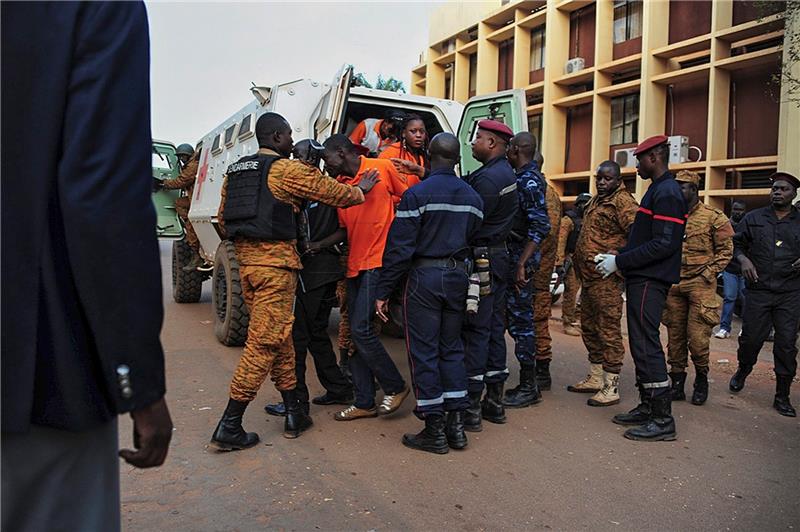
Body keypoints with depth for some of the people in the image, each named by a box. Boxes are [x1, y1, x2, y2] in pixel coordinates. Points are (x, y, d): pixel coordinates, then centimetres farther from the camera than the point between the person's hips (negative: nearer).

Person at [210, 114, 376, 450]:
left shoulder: (235, 171, 16)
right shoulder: (286, 169, -6)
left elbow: (223, 220, 19)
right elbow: (334, 193, -1)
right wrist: (361, 191, 18)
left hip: (246, 260, 8)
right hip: (276, 262, -8)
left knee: (279, 339, 15)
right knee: (263, 343, -3)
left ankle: (294, 414, 22)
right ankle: (229, 428, 1)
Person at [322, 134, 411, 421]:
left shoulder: (382, 168, -3)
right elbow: (345, 228, 14)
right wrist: (317, 245, -1)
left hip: (379, 260, -7)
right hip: (354, 264, 7)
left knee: (361, 328, -12)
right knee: (355, 332, 7)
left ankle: (395, 386, 8)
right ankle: (364, 402, 16)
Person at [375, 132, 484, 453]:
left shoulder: (417, 194, -10)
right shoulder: (473, 197, 9)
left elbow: (399, 248, -13)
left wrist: (383, 291, -8)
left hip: (424, 277, -6)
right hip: (458, 276, 6)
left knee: (424, 352, 2)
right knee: (452, 349, 14)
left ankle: (434, 430, 7)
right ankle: (456, 424, 18)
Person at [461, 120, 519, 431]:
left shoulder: (487, 178, -17)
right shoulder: (507, 173, 15)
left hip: (480, 259, -10)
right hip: (499, 257, 10)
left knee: (474, 330, -5)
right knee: (494, 328, 13)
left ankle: (471, 407, 2)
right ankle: (494, 400, 22)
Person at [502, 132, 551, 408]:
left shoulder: (529, 180, -15)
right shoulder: (523, 177, 15)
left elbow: (541, 226, -23)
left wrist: (522, 264, -25)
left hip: (520, 258, -10)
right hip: (514, 256, 10)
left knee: (521, 321, -3)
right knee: (517, 320, 14)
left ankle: (528, 388, 8)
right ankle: (528, 382, 24)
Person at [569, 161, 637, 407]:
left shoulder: (623, 201, -10)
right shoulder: (596, 201, 18)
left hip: (606, 279, -10)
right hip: (588, 277, 10)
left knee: (609, 331, -5)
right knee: (589, 328, 17)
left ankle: (611, 387, 3)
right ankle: (595, 378, 29)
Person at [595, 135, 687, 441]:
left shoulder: (666, 193, -13)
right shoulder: (658, 190, 19)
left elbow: (664, 244, -22)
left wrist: (619, 262, -19)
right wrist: (616, 255, 11)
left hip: (649, 282, -10)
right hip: (642, 279, 10)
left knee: (646, 346, -8)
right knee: (641, 345, 14)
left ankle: (663, 420, -2)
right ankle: (647, 408, 23)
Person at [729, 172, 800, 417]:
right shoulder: (754, 218, 8)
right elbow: (736, 244, 10)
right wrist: (743, 260, -9)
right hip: (758, 290, 0)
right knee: (750, 338, 4)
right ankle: (742, 372, 35)